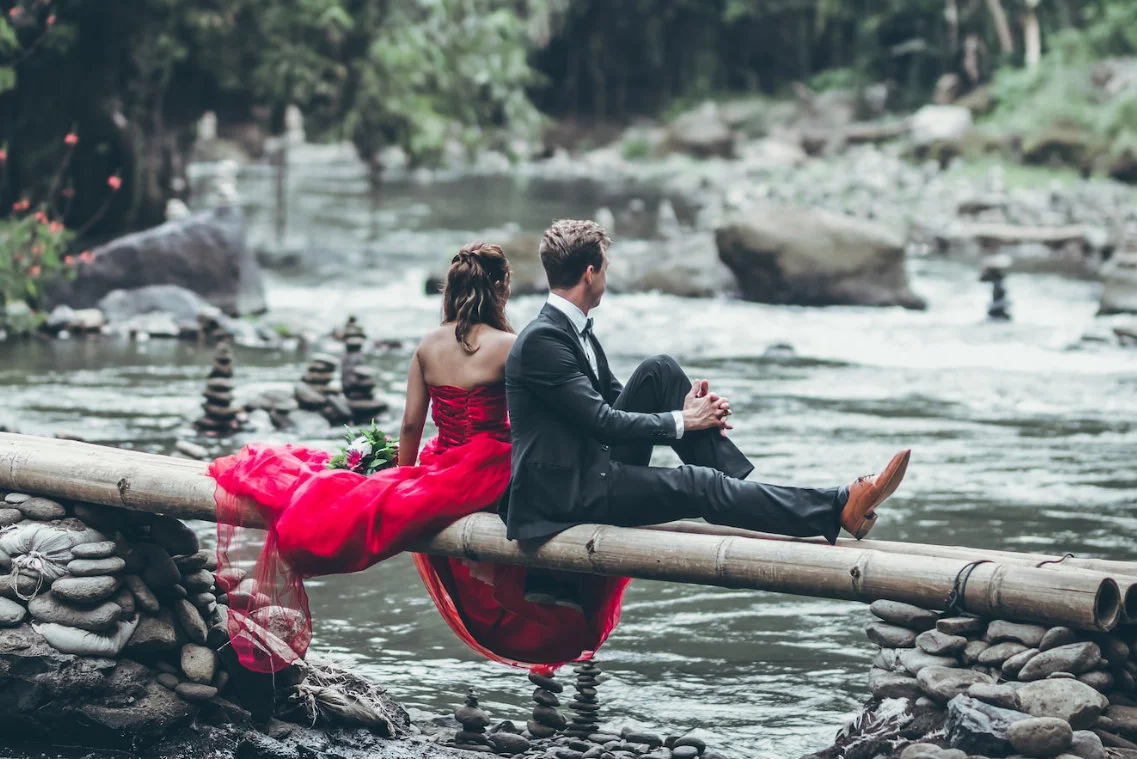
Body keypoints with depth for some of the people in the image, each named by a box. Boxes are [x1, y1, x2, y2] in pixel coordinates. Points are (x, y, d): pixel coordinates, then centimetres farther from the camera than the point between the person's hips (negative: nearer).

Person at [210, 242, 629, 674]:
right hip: (490, 474, -5)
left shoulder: (429, 346, 3)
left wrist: (403, 477, 18)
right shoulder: (508, 346, -11)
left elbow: (411, 424, 6)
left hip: (439, 468, 5)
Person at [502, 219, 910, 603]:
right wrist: (682, 421, -10)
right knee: (698, 485, -21)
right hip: (566, 494, -9)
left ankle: (741, 487, -5)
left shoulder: (574, 329, 11)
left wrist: (692, 410, -1)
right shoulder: (541, 340, -20)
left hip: (596, 468, 9)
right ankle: (839, 509, -23)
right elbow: (601, 420, -21)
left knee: (660, 371, -1)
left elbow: (615, 398, 16)